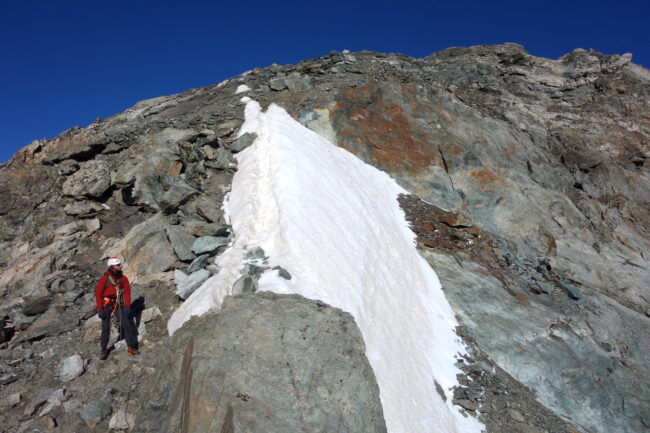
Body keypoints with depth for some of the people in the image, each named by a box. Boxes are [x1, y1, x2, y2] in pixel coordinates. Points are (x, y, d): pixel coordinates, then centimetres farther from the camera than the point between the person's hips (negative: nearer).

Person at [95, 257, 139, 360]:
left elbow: (127, 292, 1)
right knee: (105, 327, 1)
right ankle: (104, 350, 15)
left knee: (126, 324, -2)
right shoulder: (104, 278, -14)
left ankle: (131, 347, 4)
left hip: (118, 304, 3)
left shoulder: (123, 278, -3)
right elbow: (98, 294, -11)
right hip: (106, 304, -3)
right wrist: (100, 309, -13)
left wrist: (127, 306, -6)